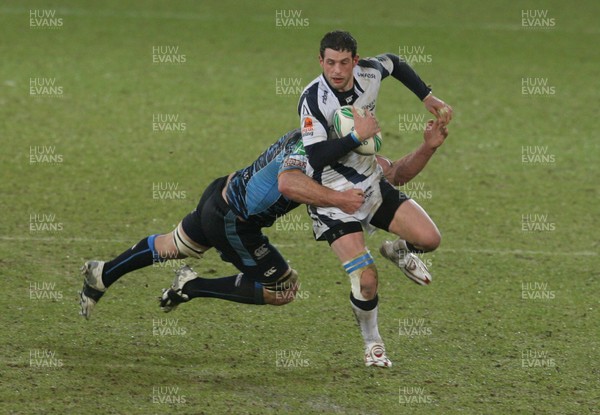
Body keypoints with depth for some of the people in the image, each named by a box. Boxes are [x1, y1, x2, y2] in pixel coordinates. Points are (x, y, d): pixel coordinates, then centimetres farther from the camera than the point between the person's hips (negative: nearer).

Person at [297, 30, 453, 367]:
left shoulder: (369, 73, -8)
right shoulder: (313, 99, -24)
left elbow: (394, 63, 17)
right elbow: (317, 157, -28)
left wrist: (428, 98, 13)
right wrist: (357, 136, -30)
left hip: (372, 184, 6)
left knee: (429, 239, -8)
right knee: (366, 281, -13)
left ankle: (399, 251, 29)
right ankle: (372, 343, 16)